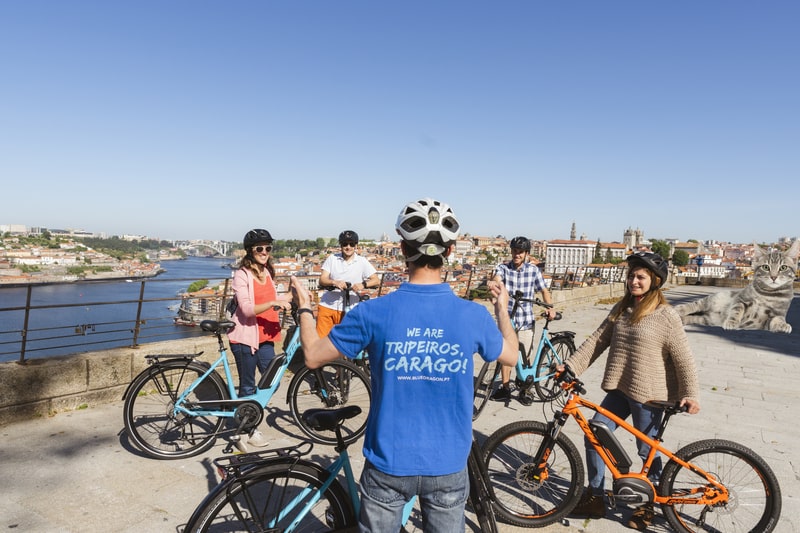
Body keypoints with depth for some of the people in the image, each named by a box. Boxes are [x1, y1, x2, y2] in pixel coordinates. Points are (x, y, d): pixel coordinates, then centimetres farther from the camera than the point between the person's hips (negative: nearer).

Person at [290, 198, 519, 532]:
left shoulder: (374, 313, -19)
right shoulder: (474, 315, -14)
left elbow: (313, 356, -6)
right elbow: (511, 355, 7)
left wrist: (303, 308, 11)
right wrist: (502, 308, 24)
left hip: (389, 465, -1)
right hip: (448, 467, 1)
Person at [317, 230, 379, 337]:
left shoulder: (362, 261, 0)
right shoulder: (332, 258, 2)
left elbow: (376, 280, -6)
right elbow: (322, 280, -4)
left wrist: (363, 284, -27)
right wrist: (334, 282, -26)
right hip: (327, 306, 1)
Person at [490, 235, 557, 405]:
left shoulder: (533, 270, 1)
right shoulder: (503, 268, -2)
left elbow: (544, 290, 7)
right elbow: (497, 279, -23)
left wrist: (550, 307, -10)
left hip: (526, 320, 0)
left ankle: (525, 389, 22)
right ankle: (505, 388, 22)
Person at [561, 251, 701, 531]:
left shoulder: (666, 315, -11)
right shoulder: (621, 309, 7)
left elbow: (683, 358, -10)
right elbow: (597, 340, 4)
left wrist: (690, 394, -12)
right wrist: (571, 365, -3)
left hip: (648, 395, -6)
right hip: (619, 390, 6)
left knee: (648, 451, 9)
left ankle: (647, 504, 32)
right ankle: (594, 498, 20)